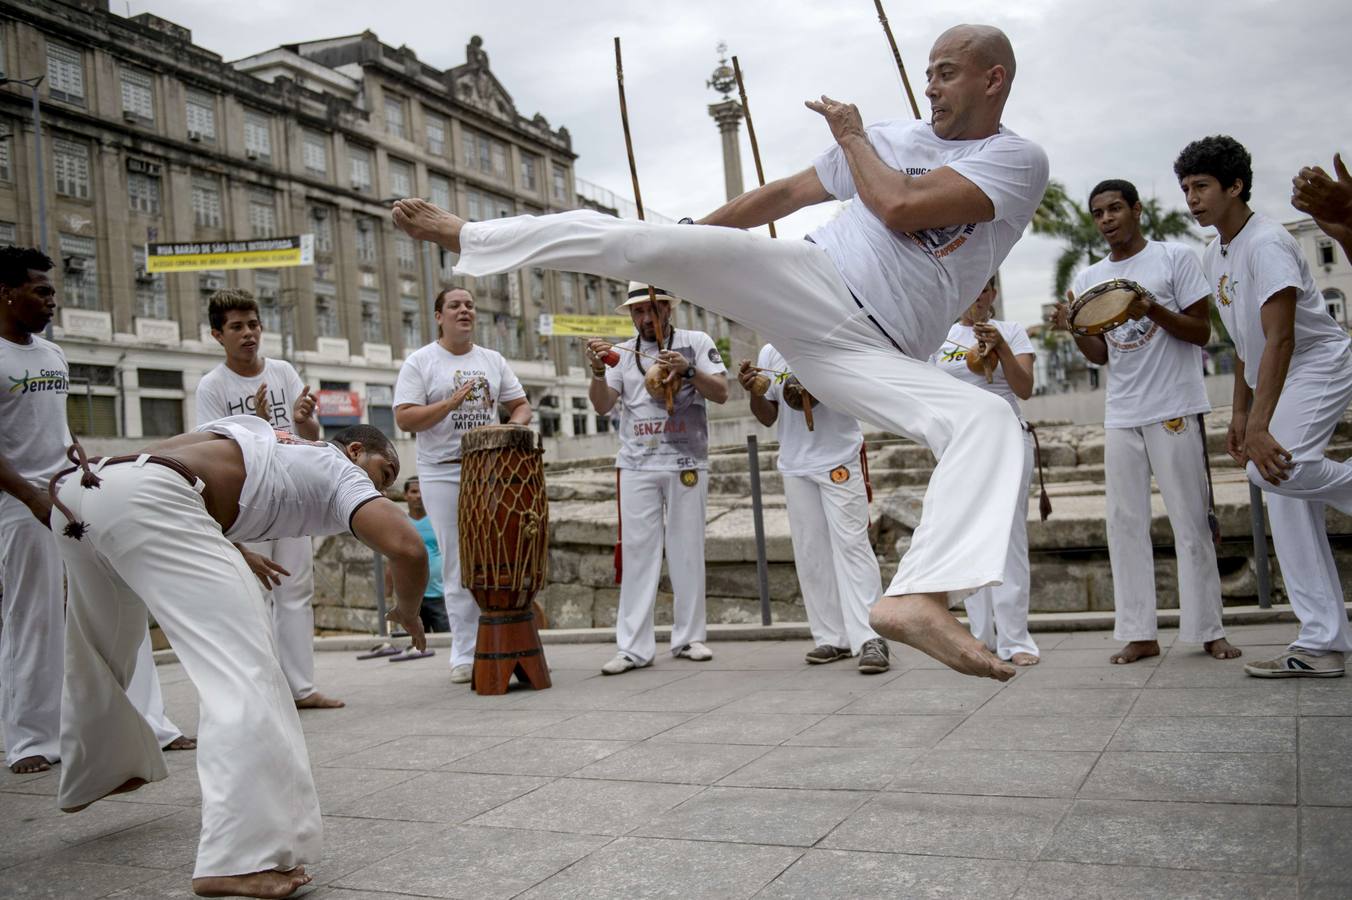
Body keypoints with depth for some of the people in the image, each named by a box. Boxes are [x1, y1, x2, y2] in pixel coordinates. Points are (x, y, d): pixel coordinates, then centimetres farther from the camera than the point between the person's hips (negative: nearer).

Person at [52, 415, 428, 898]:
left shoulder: (259, 430, 33)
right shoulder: (341, 474, 14)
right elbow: (407, 547, -3)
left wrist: (233, 548, 39)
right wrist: (408, 611, 18)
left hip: (76, 487, 9)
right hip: (145, 499, -9)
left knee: (98, 652, 30)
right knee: (243, 669, -12)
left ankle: (90, 776, 52)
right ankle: (239, 859, -23)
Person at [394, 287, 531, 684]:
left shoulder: (492, 360, 13)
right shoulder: (419, 362, 1)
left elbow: (521, 405, 15)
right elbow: (404, 418, -7)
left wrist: (514, 425, -8)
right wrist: (451, 403, -18)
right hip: (443, 473, -3)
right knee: (458, 565, -3)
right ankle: (465, 654, 4)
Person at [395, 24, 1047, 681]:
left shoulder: (1019, 160, 4)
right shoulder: (891, 136, 17)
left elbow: (901, 208, -13)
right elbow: (782, 193, 25)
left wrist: (850, 136, 4)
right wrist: (684, 245, 26)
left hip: (870, 353, -2)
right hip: (807, 284, 2)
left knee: (990, 421, -28)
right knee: (633, 240, -17)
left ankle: (919, 598, -46)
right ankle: (463, 234, 0)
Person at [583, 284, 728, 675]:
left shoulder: (697, 342, 5)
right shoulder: (622, 352, 10)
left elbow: (721, 393, -3)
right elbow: (602, 405, 2)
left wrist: (688, 370, -18)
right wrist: (598, 371, -16)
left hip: (687, 462, -1)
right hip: (636, 465, 1)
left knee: (687, 550, 4)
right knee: (637, 551, -3)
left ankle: (689, 637, 13)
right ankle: (634, 646, -2)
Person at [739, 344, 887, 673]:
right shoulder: (770, 353, 8)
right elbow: (768, 417, 12)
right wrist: (753, 392, -8)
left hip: (840, 460, -4)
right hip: (795, 466, 4)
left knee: (851, 545, -10)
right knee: (810, 553, 5)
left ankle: (869, 638, -12)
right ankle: (832, 638, 12)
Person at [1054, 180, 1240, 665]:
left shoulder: (1175, 257, -1)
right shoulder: (1088, 278, 12)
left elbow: (1201, 332, -3)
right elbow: (1100, 355, 13)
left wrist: (1154, 311, -19)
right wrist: (1075, 329, -7)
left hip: (1174, 409, -4)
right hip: (1120, 415, 5)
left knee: (1190, 520, -2)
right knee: (1125, 522, 2)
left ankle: (1208, 630, 6)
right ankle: (1139, 633, 7)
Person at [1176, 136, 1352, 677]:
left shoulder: (1266, 243, -20)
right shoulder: (1214, 256, 9)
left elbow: (1281, 339, -29)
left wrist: (1260, 425, -36)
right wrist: (1240, 415, 15)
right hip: (1275, 381, 9)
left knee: (1272, 467, -33)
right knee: (1285, 498, 2)